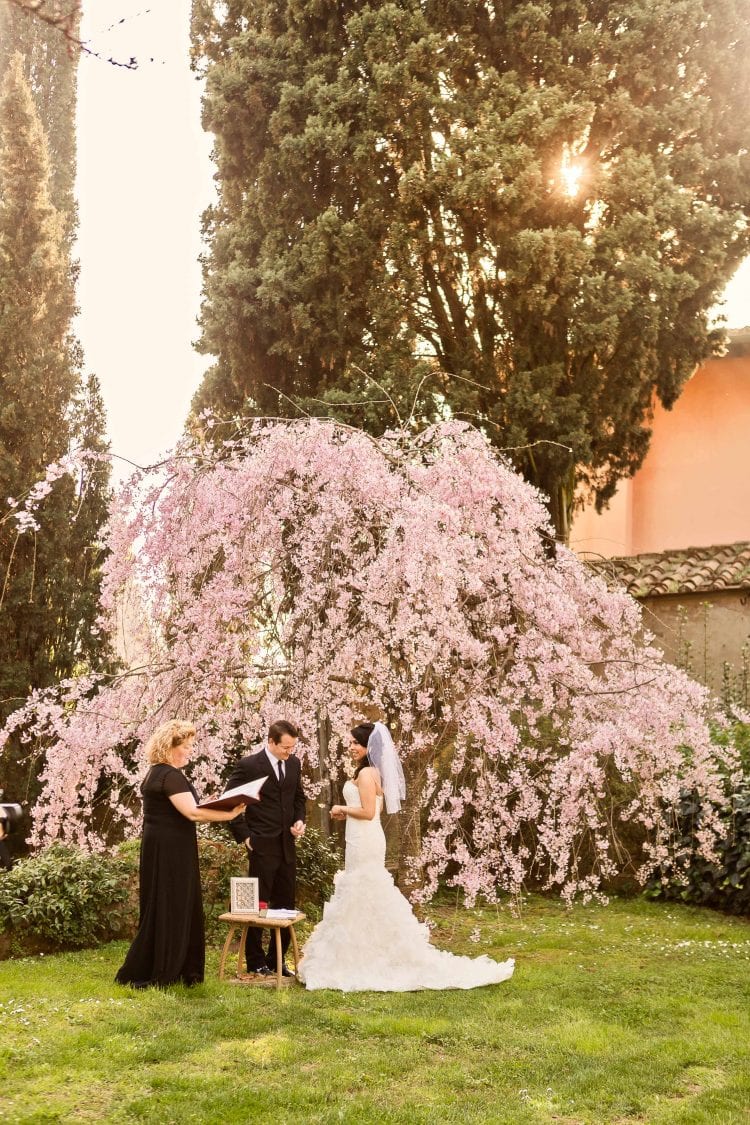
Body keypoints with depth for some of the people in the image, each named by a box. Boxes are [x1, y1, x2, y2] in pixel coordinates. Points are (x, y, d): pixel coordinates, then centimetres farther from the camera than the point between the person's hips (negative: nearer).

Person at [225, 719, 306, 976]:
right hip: (262, 846, -6)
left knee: (285, 906, 10)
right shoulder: (249, 765, -11)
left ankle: (276, 961, 21)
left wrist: (300, 820, 3)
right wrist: (243, 835, -8)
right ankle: (256, 962, 16)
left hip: (287, 845, 6)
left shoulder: (294, 763, 7)